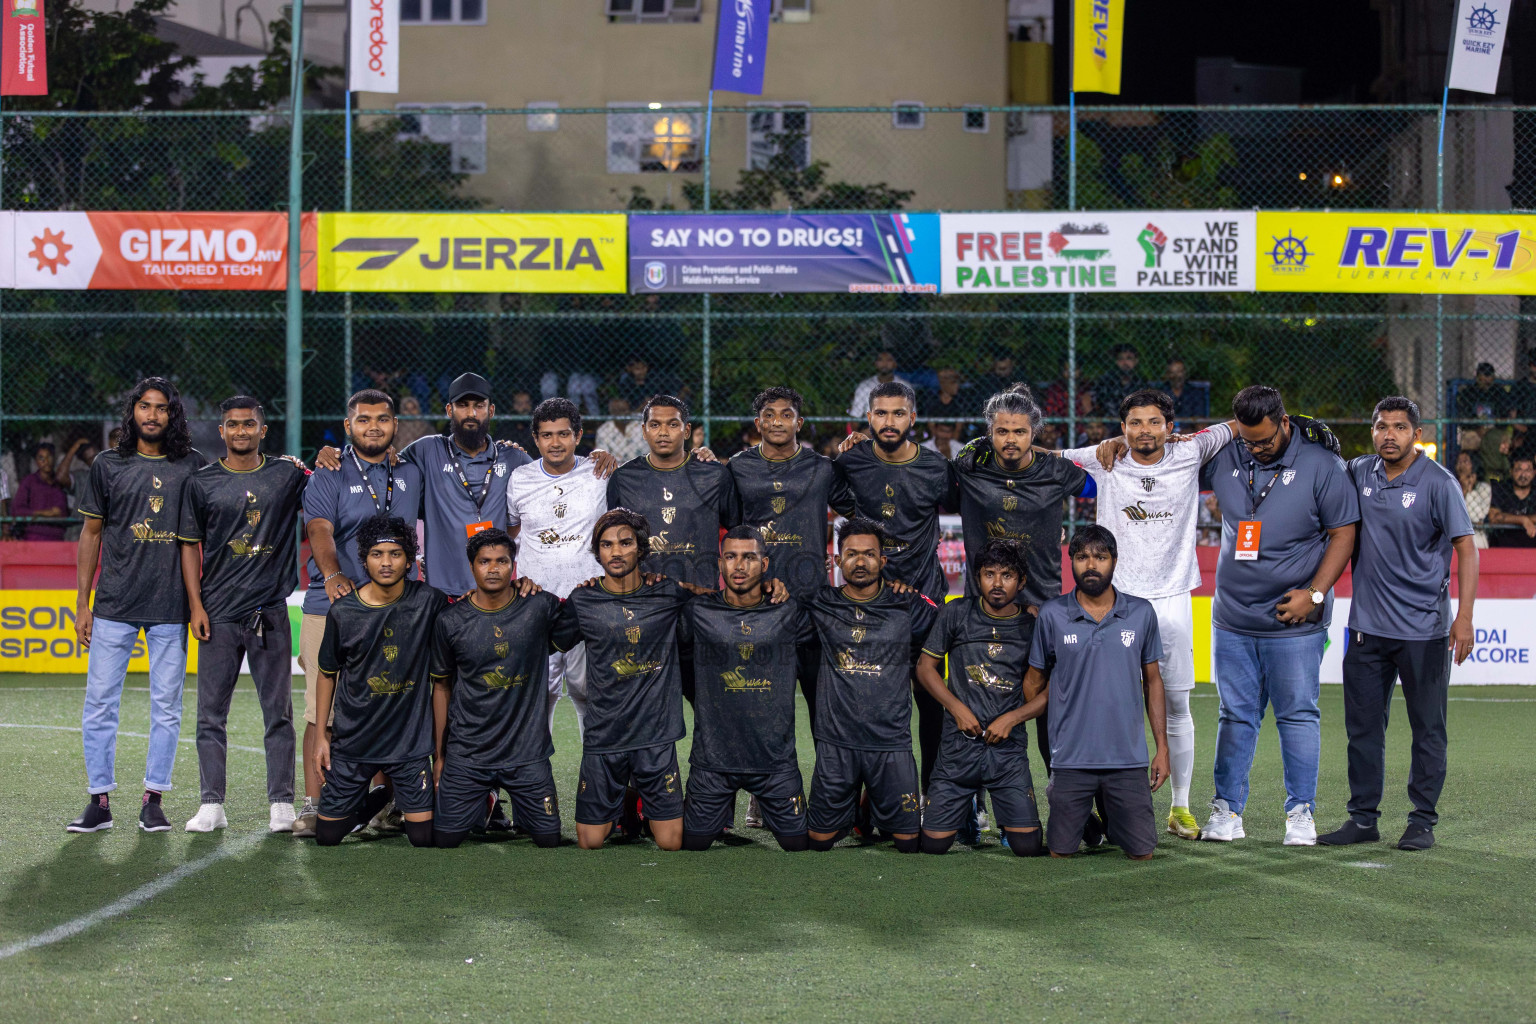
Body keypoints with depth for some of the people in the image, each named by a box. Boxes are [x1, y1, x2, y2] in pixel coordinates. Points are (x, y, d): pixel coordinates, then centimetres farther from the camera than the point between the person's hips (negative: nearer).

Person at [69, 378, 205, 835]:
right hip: (114, 605, 0)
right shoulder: (109, 464, 6)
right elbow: (91, 533, 8)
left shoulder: (192, 465, 6)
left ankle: (153, 800, 11)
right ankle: (99, 801, 6)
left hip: (171, 607, 0)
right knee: (100, 703, -1)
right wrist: (82, 601, 4)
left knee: (166, 706, 2)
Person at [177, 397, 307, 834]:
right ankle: (212, 805, 8)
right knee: (211, 711, 1)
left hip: (270, 611, 0)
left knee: (278, 711, 3)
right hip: (219, 612, 0)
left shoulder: (288, 474, 7)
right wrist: (196, 606, -1)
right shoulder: (201, 482, 6)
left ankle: (281, 805, 9)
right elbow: (189, 545, 7)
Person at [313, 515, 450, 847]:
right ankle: (376, 801, 33)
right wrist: (321, 733, 7)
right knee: (327, 836, 3)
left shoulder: (427, 601, -7)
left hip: (410, 739, -1)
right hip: (352, 741, 1)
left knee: (425, 837, -6)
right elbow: (328, 673, 8)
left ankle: (404, 810, 29)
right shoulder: (343, 612, -5)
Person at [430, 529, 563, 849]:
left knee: (549, 839, -1)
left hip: (527, 751, 0)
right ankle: (484, 802, 28)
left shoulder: (540, 608, -5)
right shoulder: (450, 621, -3)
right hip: (466, 754, 0)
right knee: (445, 838, -3)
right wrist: (438, 755, 9)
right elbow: (442, 687, 7)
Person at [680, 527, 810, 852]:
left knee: (799, 844, 6)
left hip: (776, 761, 0)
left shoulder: (788, 612, 0)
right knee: (694, 844, 6)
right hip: (712, 760, 0)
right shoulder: (698, 613, -2)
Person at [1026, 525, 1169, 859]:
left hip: (1129, 758, 1)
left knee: (1142, 853, -1)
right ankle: (1085, 818, 34)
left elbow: (1152, 681, 11)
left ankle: (1110, 816, 32)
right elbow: (1034, 682, 9)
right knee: (1061, 853, 1)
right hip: (1071, 759, -1)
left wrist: (1162, 746, 8)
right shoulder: (1052, 615, -2)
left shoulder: (1141, 613, 3)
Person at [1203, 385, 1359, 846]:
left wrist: (1315, 593, -12)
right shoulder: (1224, 457, 3)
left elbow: (1343, 533, -4)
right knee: (1236, 716, 8)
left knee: (1298, 714, 2)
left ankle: (1300, 811, 10)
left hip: (1294, 622, -3)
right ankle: (1227, 809, 13)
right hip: (1232, 617, 3)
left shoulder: (1321, 464, -7)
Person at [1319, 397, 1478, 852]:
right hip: (1368, 623, 4)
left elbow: (1466, 548, -11)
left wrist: (1464, 617, -19)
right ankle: (1363, 817, 16)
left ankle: (1423, 820, 11)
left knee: (1427, 728, 3)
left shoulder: (1438, 483, -8)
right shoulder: (1358, 473, 5)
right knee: (1363, 724, 8)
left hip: (1424, 628, -4)